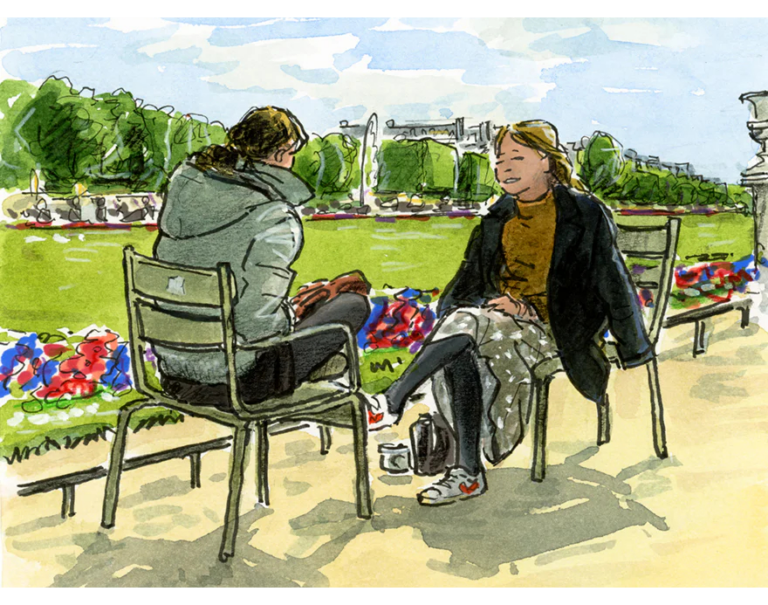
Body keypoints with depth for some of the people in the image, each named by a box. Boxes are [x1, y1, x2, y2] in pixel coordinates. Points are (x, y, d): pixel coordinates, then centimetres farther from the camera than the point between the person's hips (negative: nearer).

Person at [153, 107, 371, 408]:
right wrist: (290, 318, -3)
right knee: (355, 302, 12)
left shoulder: (186, 181, -2)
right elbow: (256, 320, -24)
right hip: (238, 378, -7)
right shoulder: (275, 219, -22)